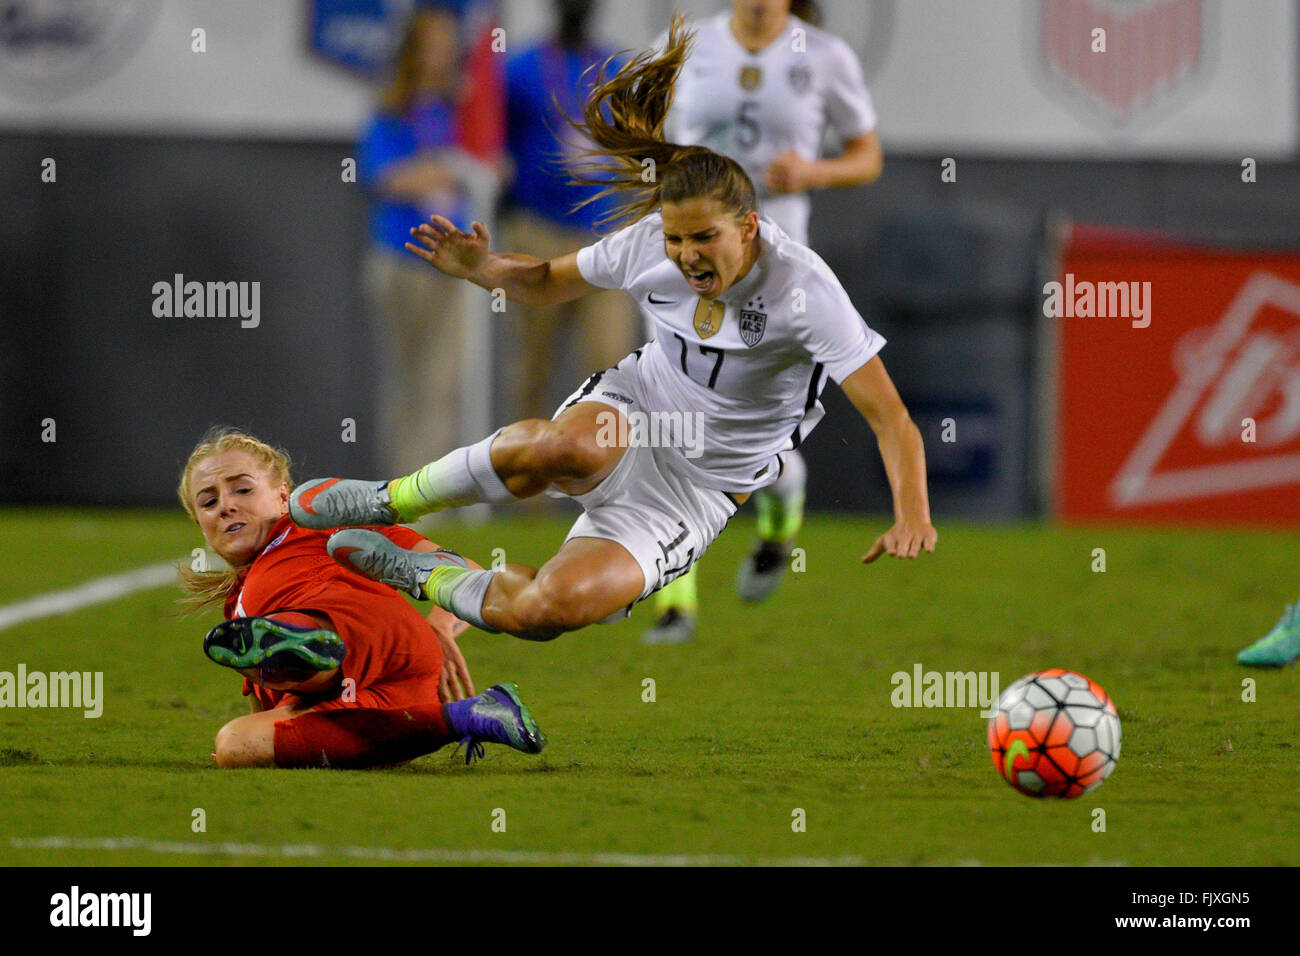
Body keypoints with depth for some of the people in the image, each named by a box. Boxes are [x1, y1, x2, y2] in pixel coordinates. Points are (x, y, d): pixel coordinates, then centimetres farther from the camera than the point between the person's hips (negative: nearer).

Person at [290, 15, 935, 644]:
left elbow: (889, 417, -23)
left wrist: (912, 518, -38)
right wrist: (481, 268, -10)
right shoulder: (650, 243, -8)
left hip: (700, 490, -2)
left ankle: (425, 576, 0)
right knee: (567, 446, -41)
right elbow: (548, 282, 11)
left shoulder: (803, 290, -21)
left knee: (551, 608, -30)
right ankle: (393, 501, -17)